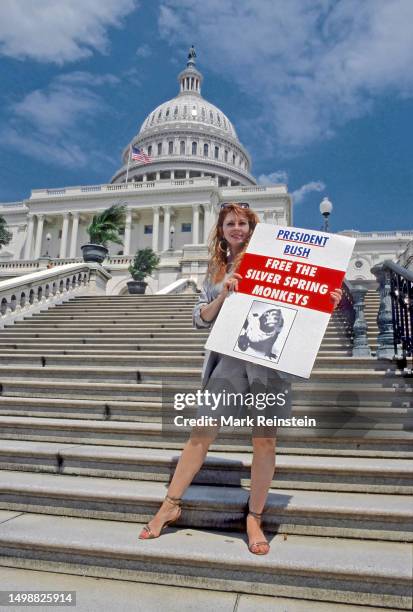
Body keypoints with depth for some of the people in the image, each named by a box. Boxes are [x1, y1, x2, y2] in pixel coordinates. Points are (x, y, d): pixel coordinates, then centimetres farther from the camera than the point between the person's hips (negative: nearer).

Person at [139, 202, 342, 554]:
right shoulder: (216, 270, 16)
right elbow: (201, 319, 11)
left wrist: (327, 302, -9)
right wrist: (223, 294, -5)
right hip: (231, 356, 2)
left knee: (264, 440, 2)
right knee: (202, 433, 4)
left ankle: (254, 518, 20)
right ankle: (171, 505, 20)